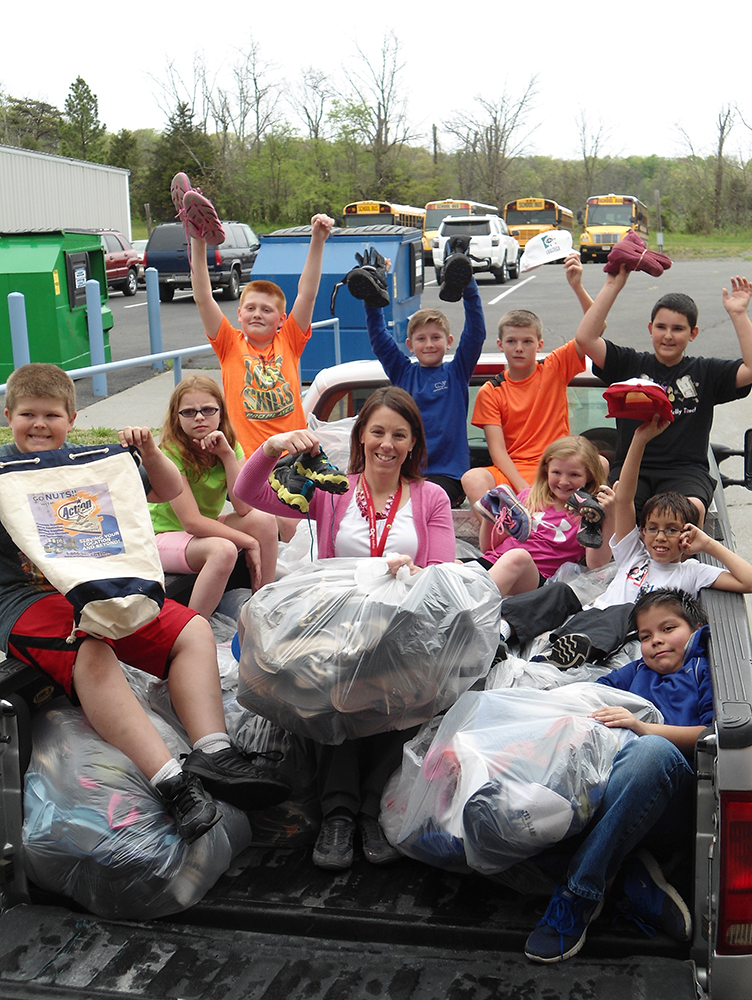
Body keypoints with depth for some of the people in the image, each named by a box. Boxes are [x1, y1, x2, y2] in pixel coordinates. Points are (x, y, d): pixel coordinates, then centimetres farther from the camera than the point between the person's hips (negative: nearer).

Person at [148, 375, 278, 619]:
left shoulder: (229, 444, -4)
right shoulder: (171, 454, -21)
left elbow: (244, 508, -16)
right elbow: (191, 521, -26)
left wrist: (227, 454, -23)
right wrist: (249, 542, -23)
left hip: (205, 530, 6)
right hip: (164, 535, -6)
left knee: (264, 520, -17)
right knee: (223, 550, -34)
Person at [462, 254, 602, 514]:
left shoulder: (555, 368, 9)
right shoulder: (490, 392, 6)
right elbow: (497, 450, -3)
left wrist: (577, 287, -17)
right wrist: (524, 489, -19)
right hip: (513, 472, 0)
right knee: (472, 479, -32)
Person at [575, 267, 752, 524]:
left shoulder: (705, 372, 13)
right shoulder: (631, 364, 12)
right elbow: (585, 338, 0)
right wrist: (613, 286, -1)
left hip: (686, 470, 0)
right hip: (630, 467, 0)